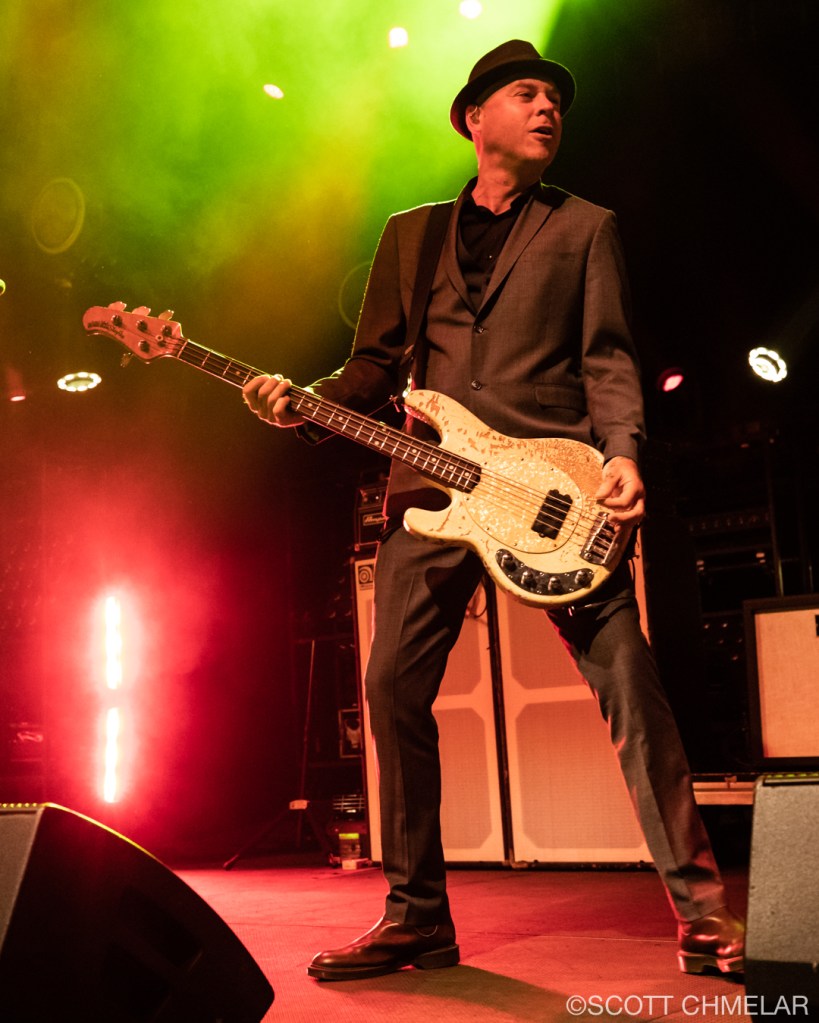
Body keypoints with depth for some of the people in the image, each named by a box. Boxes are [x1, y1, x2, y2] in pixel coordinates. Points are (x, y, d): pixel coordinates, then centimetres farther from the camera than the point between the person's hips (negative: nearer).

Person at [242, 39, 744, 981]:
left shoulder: (585, 228, 14)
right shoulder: (410, 234, 19)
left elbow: (607, 357, 3)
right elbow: (376, 365, 17)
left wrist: (621, 453, -14)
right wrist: (307, 403, -2)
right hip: (430, 484, 3)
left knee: (630, 686, -9)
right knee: (394, 689, -2)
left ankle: (701, 911, 2)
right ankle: (417, 917, 11)